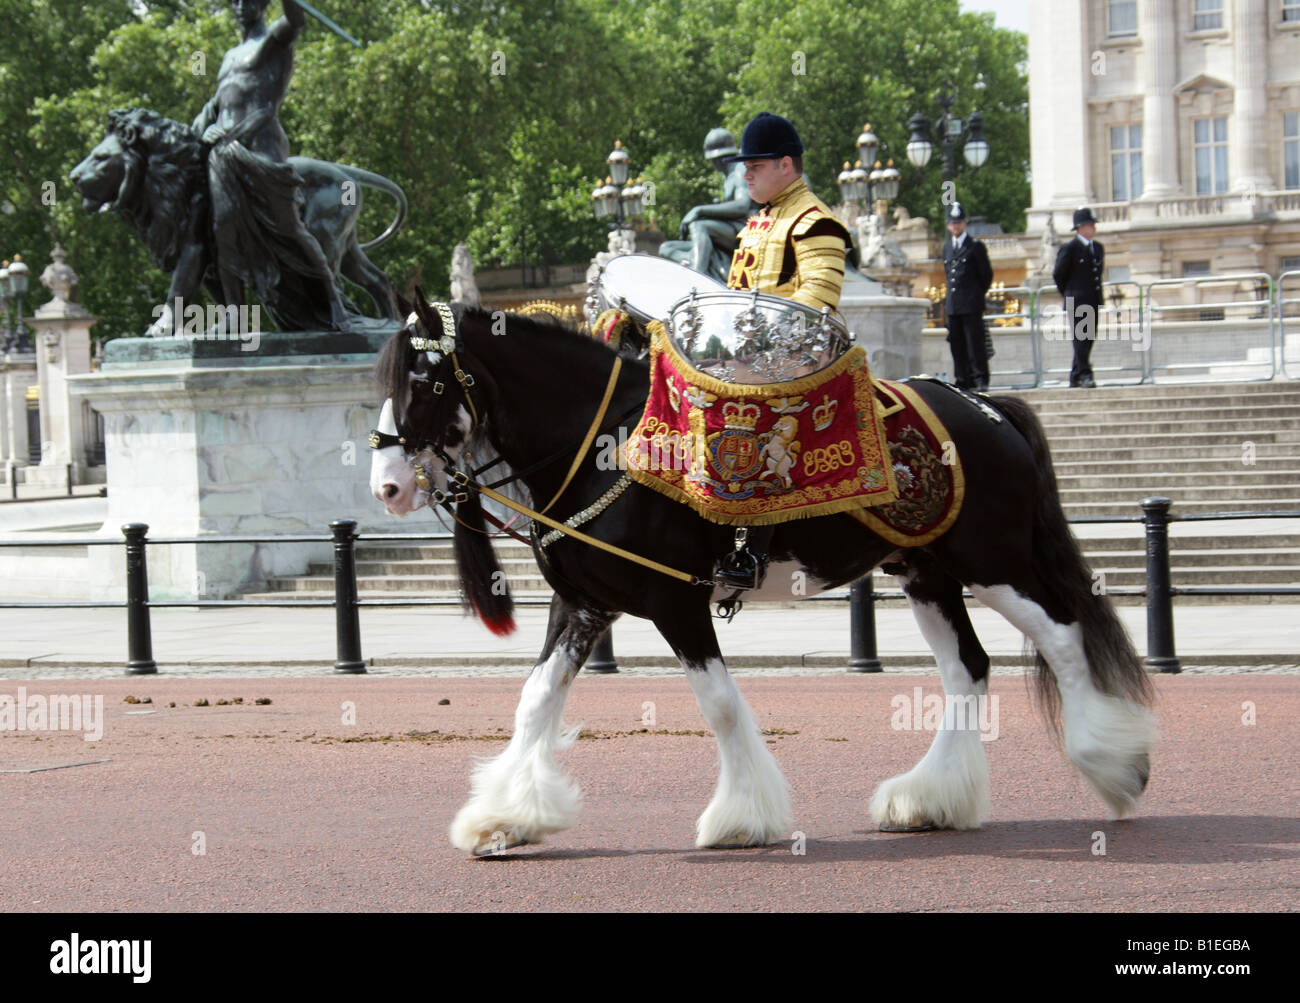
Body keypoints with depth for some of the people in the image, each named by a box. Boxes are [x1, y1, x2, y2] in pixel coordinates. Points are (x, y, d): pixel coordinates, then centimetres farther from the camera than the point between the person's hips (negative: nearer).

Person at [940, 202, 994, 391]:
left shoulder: (975, 246, -3)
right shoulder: (947, 247, 15)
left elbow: (986, 274, 1)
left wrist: (976, 295, 7)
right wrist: (951, 295, 16)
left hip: (972, 305, -6)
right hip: (953, 304, 6)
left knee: (975, 342, -7)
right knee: (957, 344, 5)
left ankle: (981, 379, -6)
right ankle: (963, 380, 10)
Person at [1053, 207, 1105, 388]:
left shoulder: (1098, 247, 14)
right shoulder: (1069, 249, -7)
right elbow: (1058, 274, 0)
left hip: (1094, 302, 7)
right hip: (1077, 303, -7)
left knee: (1089, 339, 6)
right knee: (1080, 339, -13)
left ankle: (1075, 377, 13)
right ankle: (1084, 374, -19)